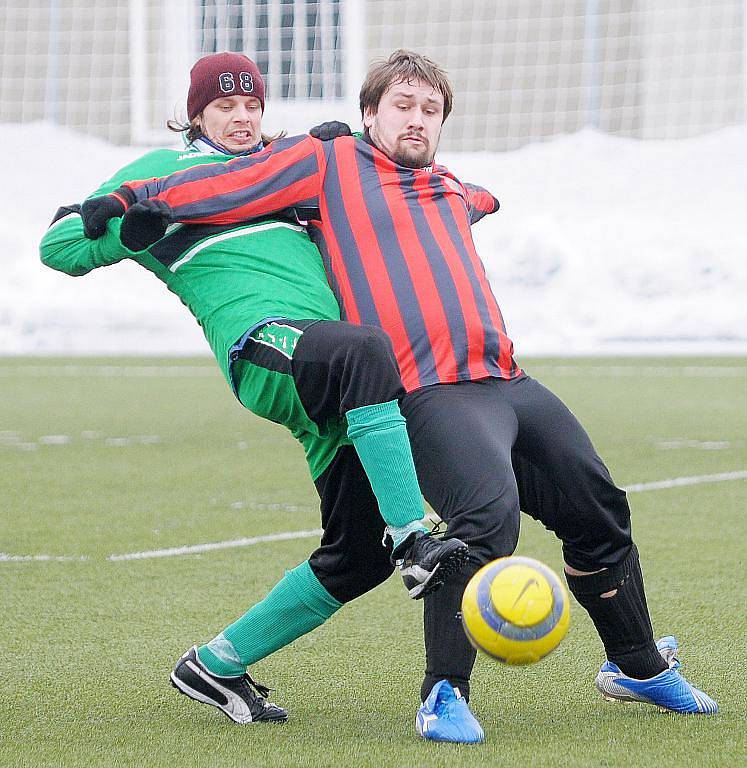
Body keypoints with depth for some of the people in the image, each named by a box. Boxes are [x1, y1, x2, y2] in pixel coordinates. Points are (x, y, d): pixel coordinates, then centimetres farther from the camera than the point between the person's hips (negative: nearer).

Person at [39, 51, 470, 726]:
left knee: (357, 555, -1)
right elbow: (60, 246, 18)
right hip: (264, 341, -7)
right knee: (364, 351, -41)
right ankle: (415, 543, -48)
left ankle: (218, 665, 13)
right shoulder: (166, 170, 20)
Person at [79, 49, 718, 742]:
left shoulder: (450, 191, 26)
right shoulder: (331, 164, 8)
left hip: (510, 384, 8)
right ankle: (444, 695, -24)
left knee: (600, 512, 15)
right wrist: (134, 198, -4)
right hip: (430, 393, -8)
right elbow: (228, 187, 5)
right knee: (489, 510, -32)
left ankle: (638, 666, 37)